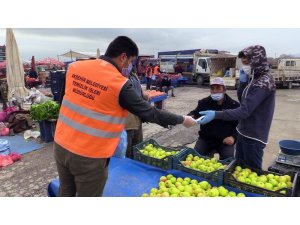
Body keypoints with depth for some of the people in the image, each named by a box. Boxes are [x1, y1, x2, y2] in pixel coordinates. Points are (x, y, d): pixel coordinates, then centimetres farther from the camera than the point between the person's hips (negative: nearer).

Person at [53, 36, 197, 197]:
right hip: (88, 156, -6)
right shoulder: (120, 84, -17)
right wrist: (182, 120, 2)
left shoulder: (75, 67, -1)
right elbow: (150, 113, -10)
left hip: (61, 145, 6)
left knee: (66, 193, 25)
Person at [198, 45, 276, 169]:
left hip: (254, 137, -9)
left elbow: (244, 111, -30)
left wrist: (216, 114, -33)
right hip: (244, 133, 9)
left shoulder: (264, 83, -22)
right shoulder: (257, 79, 8)